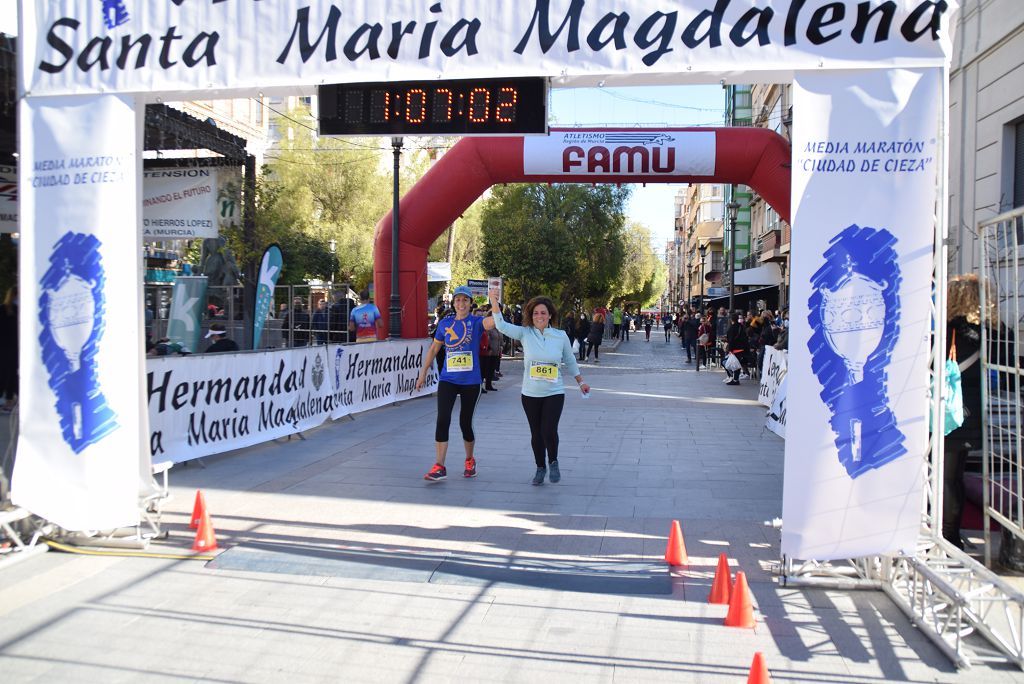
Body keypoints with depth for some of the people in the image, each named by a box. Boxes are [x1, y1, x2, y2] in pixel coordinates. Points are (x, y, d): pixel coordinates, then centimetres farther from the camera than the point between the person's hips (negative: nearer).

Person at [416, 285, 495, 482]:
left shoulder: (476, 322, -2)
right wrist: (423, 373, 15)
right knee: (442, 420, -12)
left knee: (465, 423, 7)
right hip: (448, 379, 1)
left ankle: (470, 461, 31)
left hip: (471, 382, -1)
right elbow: (434, 349, 15)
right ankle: (439, 467, -9)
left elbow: (495, 320, -24)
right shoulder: (445, 323, 5)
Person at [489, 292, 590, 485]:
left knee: (549, 431, -13)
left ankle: (553, 462, 16)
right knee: (536, 433, 10)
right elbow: (502, 326, -16)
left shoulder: (561, 336, -3)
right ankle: (540, 467, 31)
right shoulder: (525, 333, -4)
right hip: (530, 394, 1)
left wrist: (581, 382, 16)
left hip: (554, 393, -1)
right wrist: (494, 302, -27)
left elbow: (570, 361, 10)